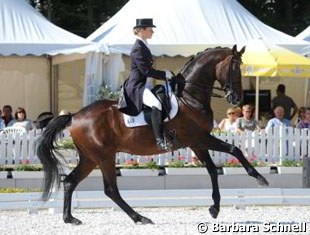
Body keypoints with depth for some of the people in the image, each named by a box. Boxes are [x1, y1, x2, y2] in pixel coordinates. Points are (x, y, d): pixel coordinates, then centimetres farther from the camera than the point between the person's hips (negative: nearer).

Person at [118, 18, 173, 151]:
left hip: (144, 85, 11)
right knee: (156, 104, -33)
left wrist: (165, 75, 15)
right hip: (137, 87, -11)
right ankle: (160, 140, -39)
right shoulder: (138, 48, -15)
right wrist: (164, 75, -14)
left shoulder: (144, 46, 17)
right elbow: (146, 70, -20)